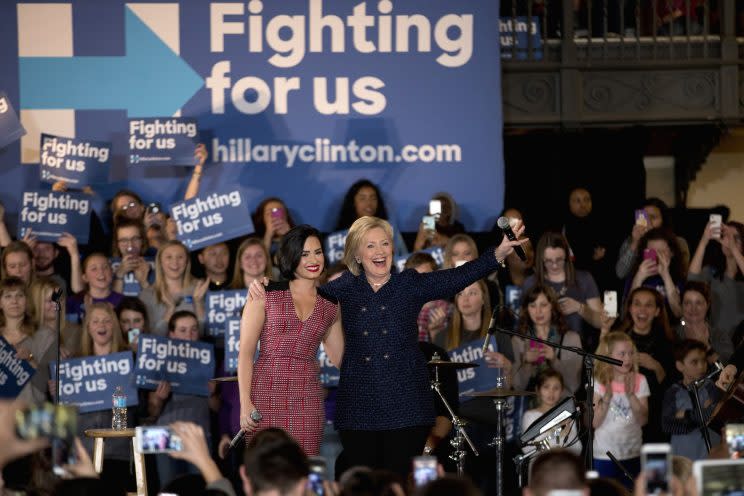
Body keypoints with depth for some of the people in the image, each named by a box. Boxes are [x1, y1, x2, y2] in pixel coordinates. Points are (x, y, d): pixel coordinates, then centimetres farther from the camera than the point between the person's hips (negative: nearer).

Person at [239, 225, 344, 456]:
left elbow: (340, 358, 15)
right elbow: (245, 352, 0)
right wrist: (245, 403, -9)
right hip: (267, 393, -3)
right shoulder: (266, 295, 3)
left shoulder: (330, 305, 14)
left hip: (307, 398, 3)